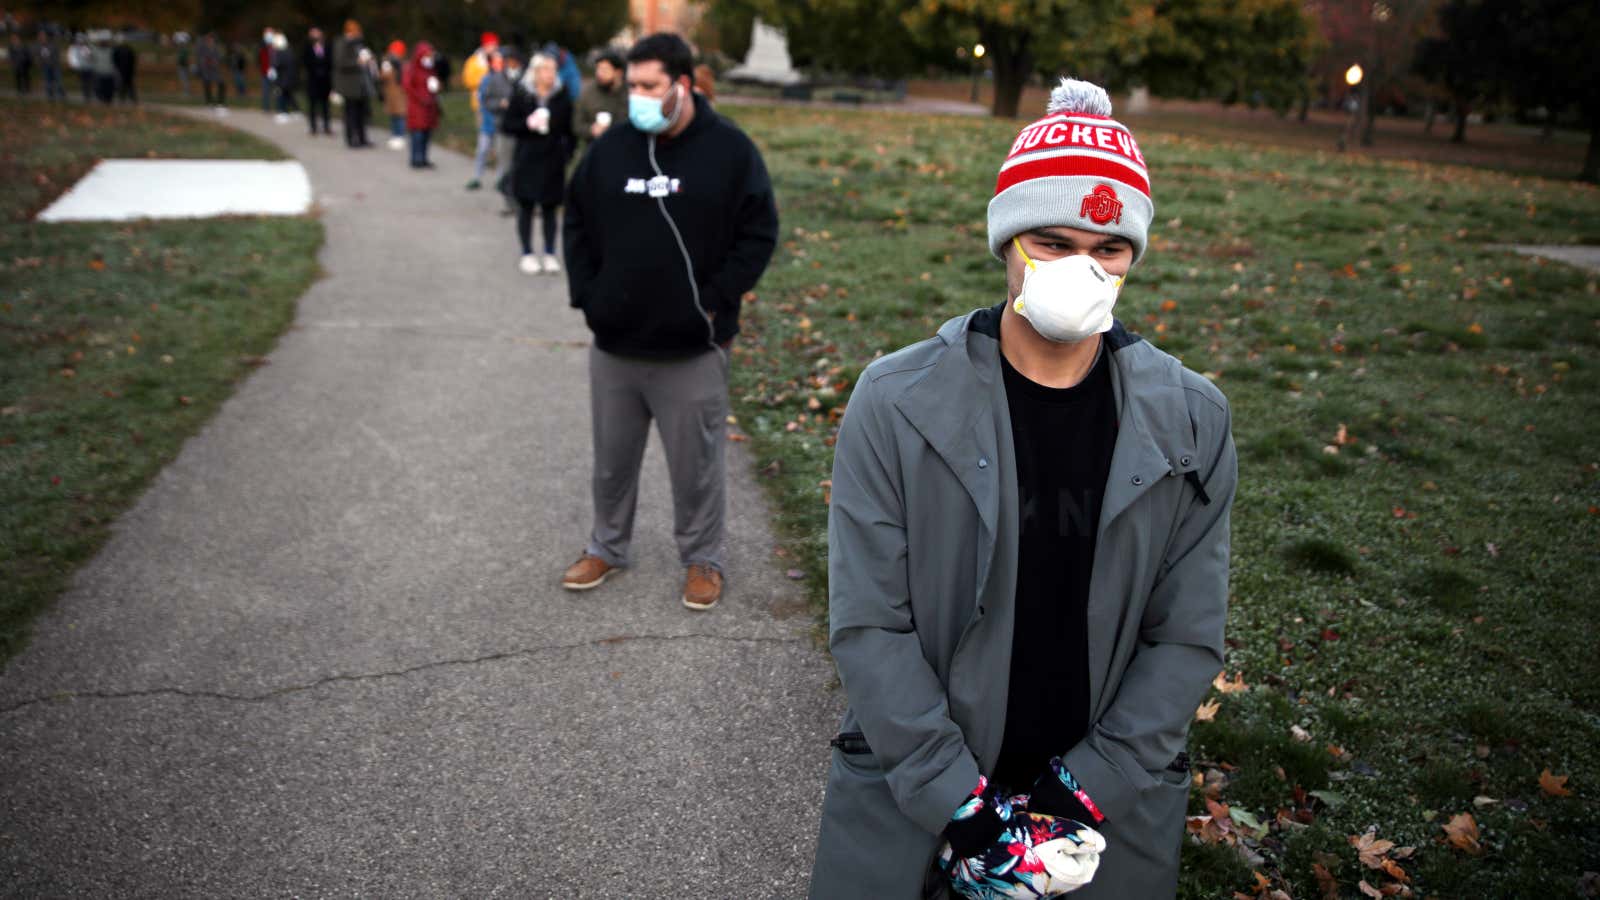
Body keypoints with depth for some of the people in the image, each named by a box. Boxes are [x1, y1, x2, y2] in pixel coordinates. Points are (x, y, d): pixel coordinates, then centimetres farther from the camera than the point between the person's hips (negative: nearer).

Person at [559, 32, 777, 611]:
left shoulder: (729, 149, -6)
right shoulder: (610, 147, 4)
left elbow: (759, 232, -5)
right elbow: (577, 225, 12)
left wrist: (714, 302, -10)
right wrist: (586, 296, 2)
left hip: (693, 350, -3)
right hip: (614, 345, 4)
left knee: (696, 462, 7)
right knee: (612, 458, 16)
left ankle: (702, 560, 25)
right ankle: (607, 547, 36)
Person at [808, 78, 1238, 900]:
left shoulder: (1192, 423, -6)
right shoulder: (897, 405, -13)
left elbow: (1186, 637, -3)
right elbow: (868, 625, -12)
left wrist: (1085, 796, -11)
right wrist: (959, 803, -15)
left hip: (1111, 792, 2)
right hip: (908, 785, -1)